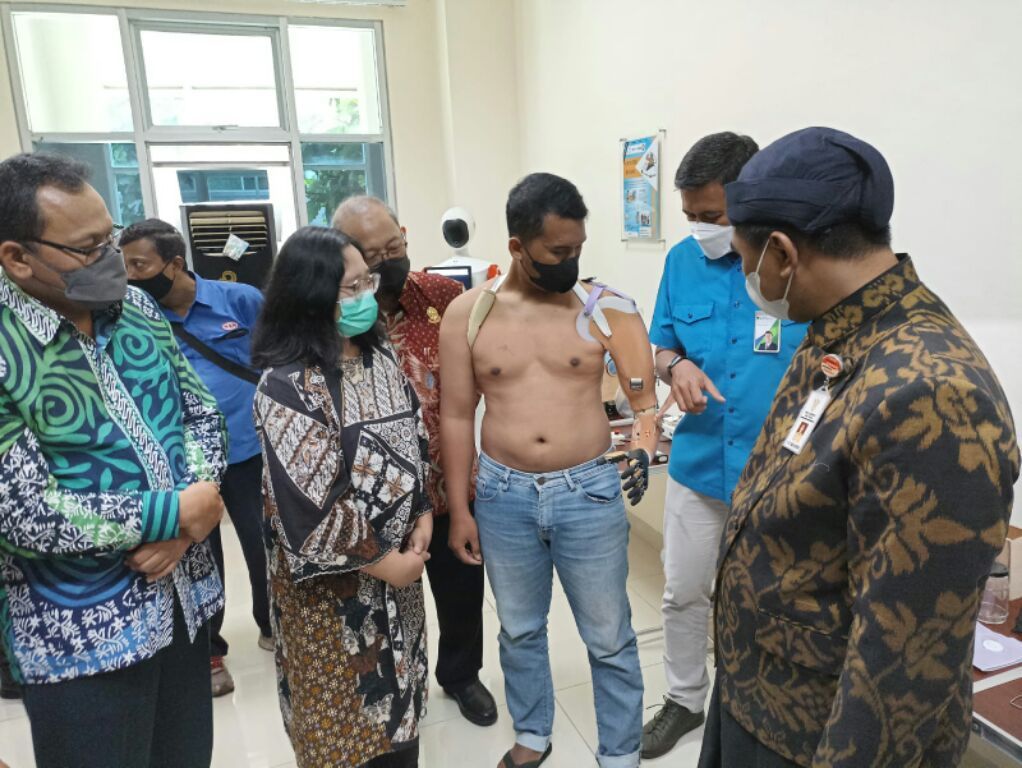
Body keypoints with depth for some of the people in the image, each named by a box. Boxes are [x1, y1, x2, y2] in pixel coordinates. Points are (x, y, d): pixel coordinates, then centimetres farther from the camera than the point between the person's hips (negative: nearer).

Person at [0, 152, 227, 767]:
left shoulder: (138, 307, 1)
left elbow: (204, 413, 4)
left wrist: (184, 519, -12)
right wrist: (176, 514, -17)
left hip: (187, 596, 6)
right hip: (82, 638, -5)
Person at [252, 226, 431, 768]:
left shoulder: (381, 357, 2)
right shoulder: (288, 386, -21)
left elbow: (416, 441, 9)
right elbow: (310, 504, -23)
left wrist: (422, 520, -2)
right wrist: (381, 561, -14)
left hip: (400, 561, 6)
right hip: (333, 582, -6)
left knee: (398, 703, 21)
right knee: (344, 713, 13)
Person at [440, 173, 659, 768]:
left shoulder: (607, 308, -8)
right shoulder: (468, 313, -4)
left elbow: (646, 395, -5)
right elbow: (457, 416, 1)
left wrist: (646, 440, -26)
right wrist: (459, 509, 3)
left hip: (589, 494, -1)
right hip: (503, 496, 2)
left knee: (609, 638, 13)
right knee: (520, 630, 21)